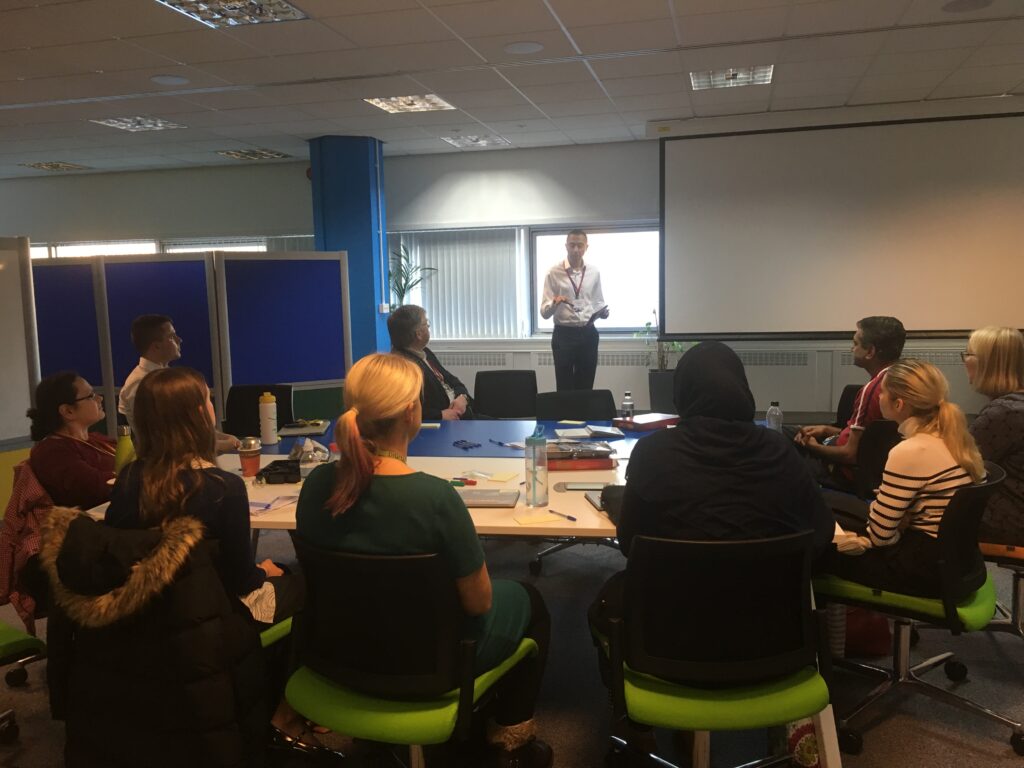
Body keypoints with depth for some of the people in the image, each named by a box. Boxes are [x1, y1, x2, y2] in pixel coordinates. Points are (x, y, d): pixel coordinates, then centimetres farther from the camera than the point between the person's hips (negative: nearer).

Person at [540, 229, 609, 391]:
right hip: (563, 334, -3)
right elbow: (544, 312, -8)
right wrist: (555, 303, -29)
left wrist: (602, 312, -7)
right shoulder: (554, 273, -5)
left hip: (588, 334, 3)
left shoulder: (594, 272, 5)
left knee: (586, 387, 10)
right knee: (564, 387, 2)